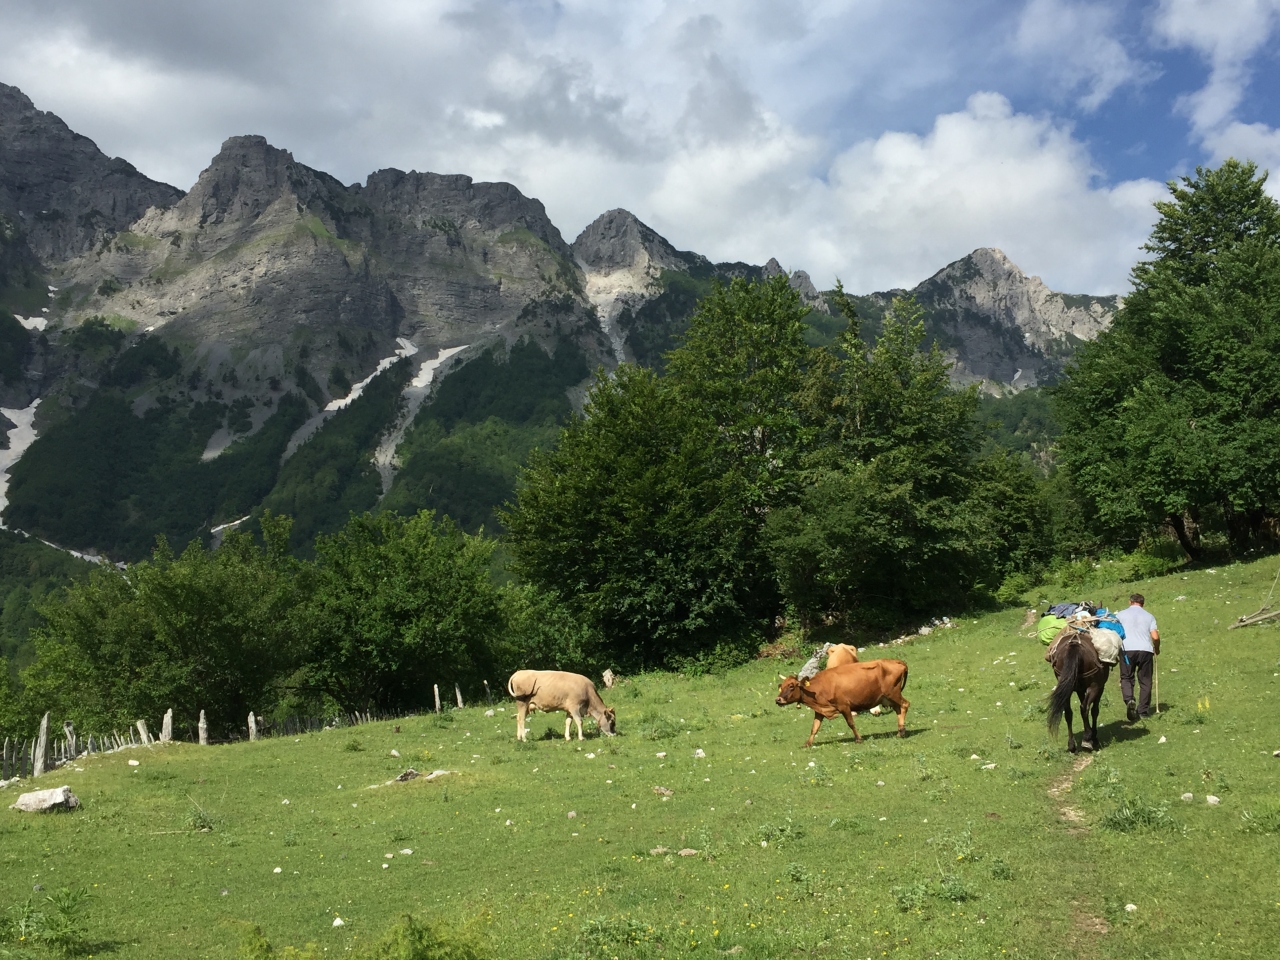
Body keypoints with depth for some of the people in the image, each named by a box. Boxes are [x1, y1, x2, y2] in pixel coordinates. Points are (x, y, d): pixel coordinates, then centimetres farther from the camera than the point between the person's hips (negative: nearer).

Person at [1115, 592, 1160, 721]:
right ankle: (1143, 710, 12)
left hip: (1127, 649, -1)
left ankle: (1129, 701, -18)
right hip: (1146, 650, 1)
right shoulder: (1149, 616, 12)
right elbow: (1155, 637, 2)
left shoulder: (1121, 615, 9)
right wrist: (1157, 649, 21)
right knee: (1145, 681, 11)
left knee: (1126, 678, 8)